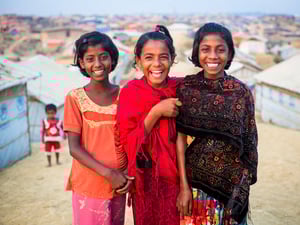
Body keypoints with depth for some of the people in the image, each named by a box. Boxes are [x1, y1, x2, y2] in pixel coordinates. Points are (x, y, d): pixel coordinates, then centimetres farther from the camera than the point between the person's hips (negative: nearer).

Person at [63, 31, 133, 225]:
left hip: (118, 185, 3)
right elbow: (74, 147, -9)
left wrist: (129, 177, -8)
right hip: (88, 186, -2)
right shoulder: (75, 98, -6)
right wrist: (108, 173, -17)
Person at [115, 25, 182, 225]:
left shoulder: (180, 89, -6)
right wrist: (156, 112, -24)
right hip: (146, 180, -1)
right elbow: (127, 142, -16)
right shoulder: (131, 92, -12)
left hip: (176, 177, 2)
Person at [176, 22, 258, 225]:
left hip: (232, 182, 1)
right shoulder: (186, 88, -6)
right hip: (195, 180, 0)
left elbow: (249, 144, 0)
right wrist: (183, 186, -8)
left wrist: (243, 187, -2)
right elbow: (180, 138, -5)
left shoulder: (241, 92, -5)